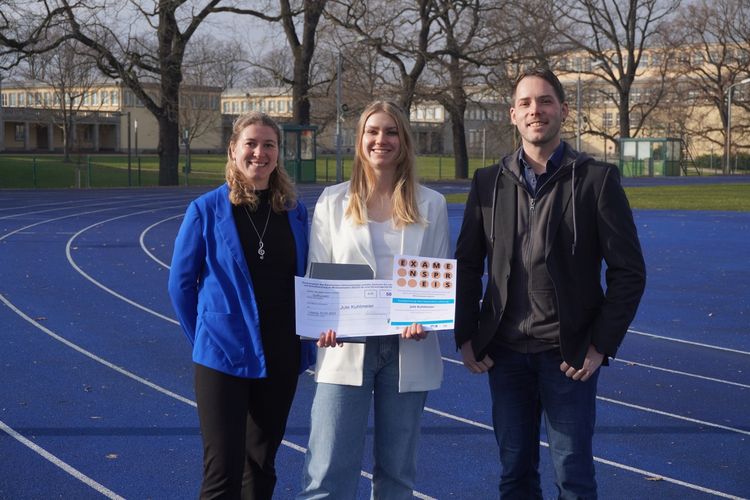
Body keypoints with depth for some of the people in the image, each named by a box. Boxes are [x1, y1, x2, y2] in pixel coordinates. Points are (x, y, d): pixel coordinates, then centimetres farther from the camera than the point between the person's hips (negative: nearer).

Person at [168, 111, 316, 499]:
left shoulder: (294, 212, 4)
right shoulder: (206, 210, -6)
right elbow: (181, 284, 0)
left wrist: (306, 343, 6)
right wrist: (204, 340, 2)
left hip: (281, 360, 4)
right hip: (224, 359, -4)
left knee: (261, 466, 15)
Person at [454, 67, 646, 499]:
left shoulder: (596, 179, -4)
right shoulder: (489, 183, 6)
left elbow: (629, 271, -5)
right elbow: (467, 265, 10)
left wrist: (601, 346, -9)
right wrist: (466, 337, 2)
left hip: (570, 355, -3)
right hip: (505, 352, 3)